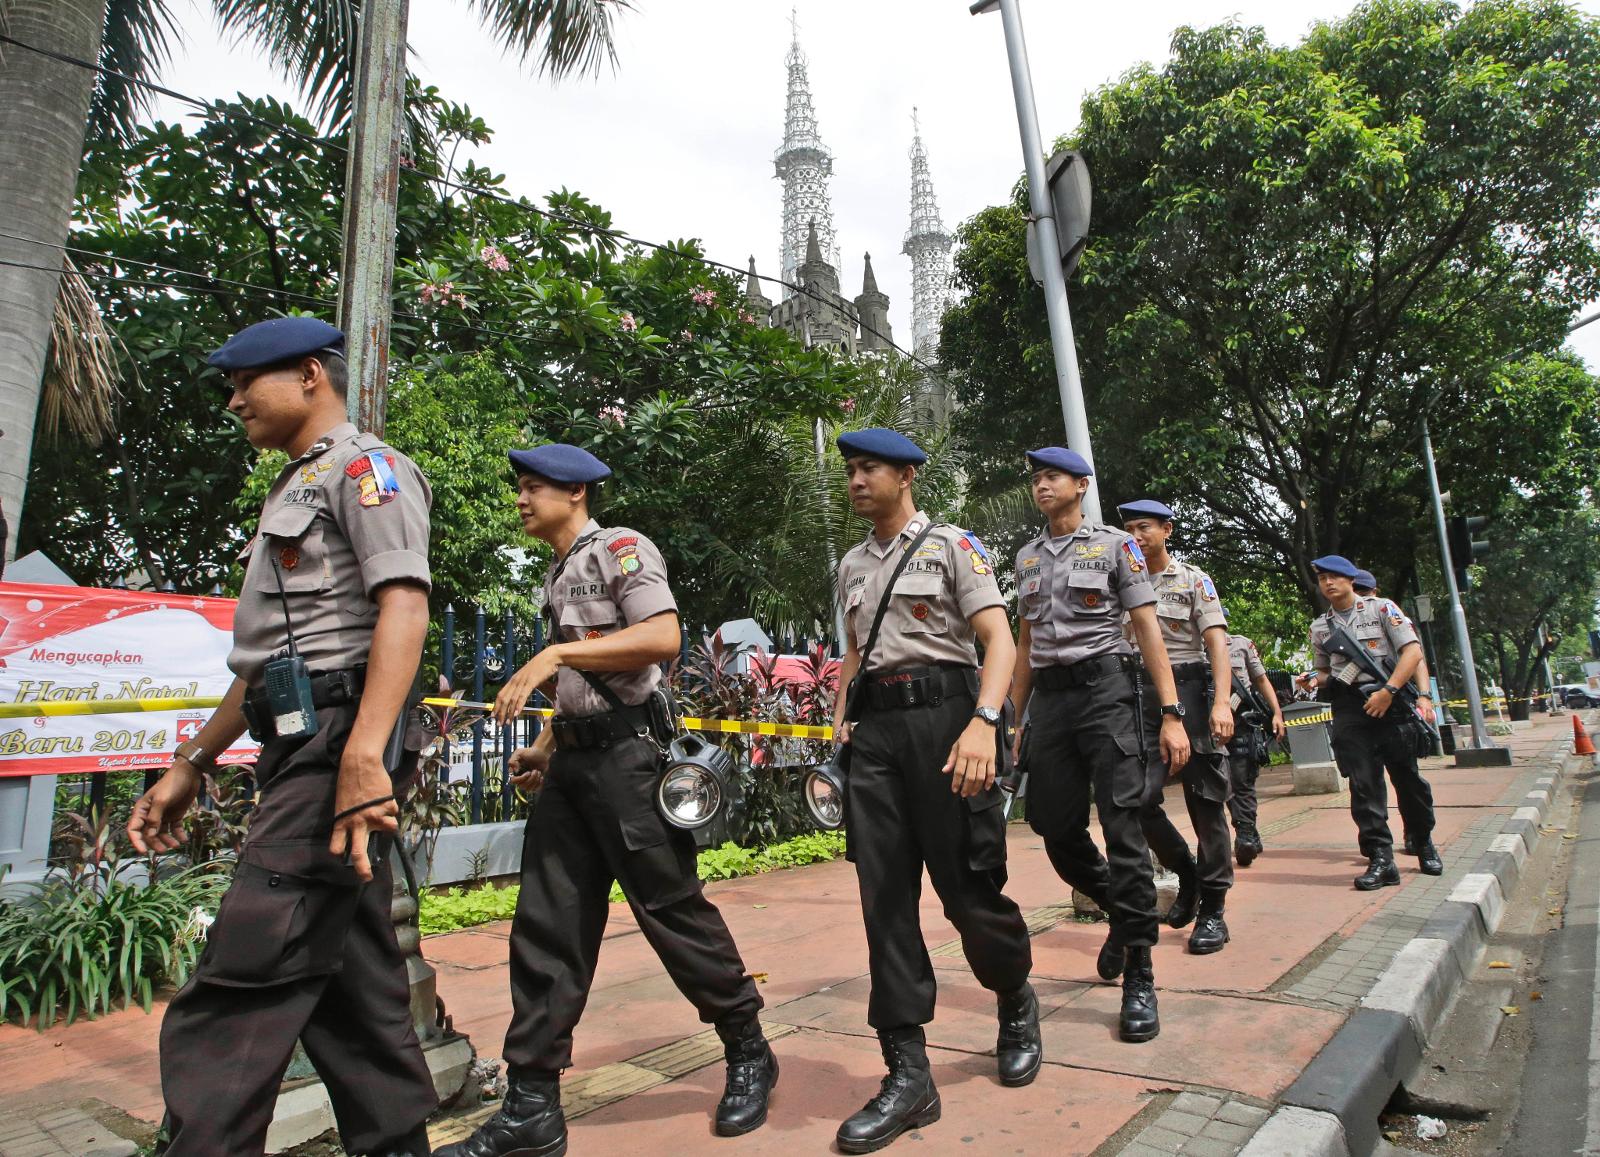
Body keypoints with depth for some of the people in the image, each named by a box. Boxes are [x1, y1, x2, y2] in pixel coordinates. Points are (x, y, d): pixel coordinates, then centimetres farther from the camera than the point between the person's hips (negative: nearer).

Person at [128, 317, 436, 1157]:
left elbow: (404, 605, -20)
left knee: (230, 1010, -10)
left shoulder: (364, 467, -4)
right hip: (299, 752, 10)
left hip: (335, 746, -10)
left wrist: (362, 757, -30)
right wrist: (191, 763, 24)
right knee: (351, 987, 12)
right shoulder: (292, 492, 26)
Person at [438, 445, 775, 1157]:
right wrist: (545, 745, 18)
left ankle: (749, 1056, 20)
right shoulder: (557, 575, 20)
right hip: (573, 762, 8)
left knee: (672, 909, 0)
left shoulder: (621, 549, -5)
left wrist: (555, 652, -20)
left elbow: (663, 638, -20)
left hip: (627, 755, -8)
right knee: (545, 926, 6)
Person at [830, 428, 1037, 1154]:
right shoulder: (851, 567, 18)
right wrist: (838, 726, 15)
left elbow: (999, 639, -8)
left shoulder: (952, 545, 1)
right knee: (884, 897, 1)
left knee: (968, 887, 0)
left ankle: (1017, 1004, 31)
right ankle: (908, 1073, 8)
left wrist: (983, 722, -23)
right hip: (875, 725, 5)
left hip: (942, 711, -5)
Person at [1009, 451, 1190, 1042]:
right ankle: (1121, 911, 33)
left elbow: (1148, 630, -2)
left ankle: (1138, 976, 3)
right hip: (1048, 697, 5)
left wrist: (1171, 714, -10)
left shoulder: (1115, 546, 2)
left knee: (1123, 827, -7)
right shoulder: (1027, 557, 16)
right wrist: (1012, 718, 15)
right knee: (1055, 829, 5)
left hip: (1105, 687, -5)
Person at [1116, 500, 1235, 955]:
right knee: (1139, 799, -2)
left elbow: (1217, 641, -6)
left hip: (1189, 688, -3)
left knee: (1205, 801, 0)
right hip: (1142, 696, 3)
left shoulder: (1193, 580, 4)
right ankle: (1186, 874, 23)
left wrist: (1221, 702, -18)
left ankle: (1212, 909, 10)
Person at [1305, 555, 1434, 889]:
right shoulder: (1319, 626, 14)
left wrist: (1388, 691, -13)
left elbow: (1413, 651, -3)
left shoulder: (1380, 608, 4)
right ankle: (1381, 860, -3)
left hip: (1390, 702, -2)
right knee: (1363, 784, -4)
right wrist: (1312, 681, -1)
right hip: (1349, 710, 2)